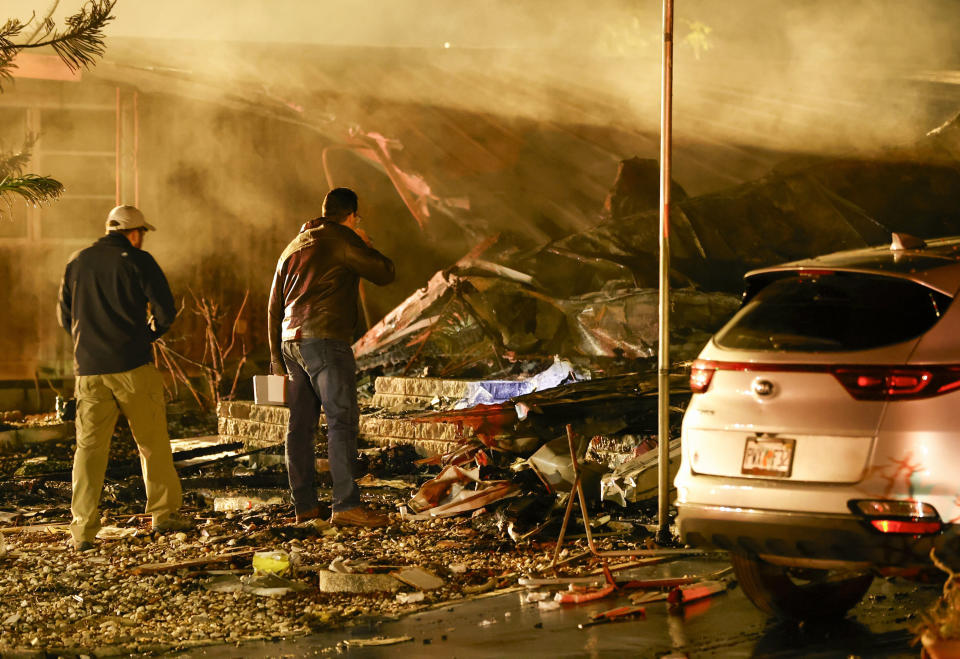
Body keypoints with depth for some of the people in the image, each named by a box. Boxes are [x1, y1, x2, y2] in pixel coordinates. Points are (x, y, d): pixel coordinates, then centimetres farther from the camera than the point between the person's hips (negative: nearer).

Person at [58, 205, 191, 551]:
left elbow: (66, 318, 17)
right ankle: (164, 513, 13)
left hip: (89, 370, 4)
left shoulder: (77, 263, 12)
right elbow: (165, 312, -6)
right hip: (133, 366, -4)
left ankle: (83, 530, 0)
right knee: (153, 442, 9)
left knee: (89, 446, 4)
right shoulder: (137, 261, -2)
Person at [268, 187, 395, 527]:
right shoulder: (342, 240, -4)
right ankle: (346, 505, -15)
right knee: (342, 420, -9)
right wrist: (366, 246, 14)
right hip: (324, 340, -8)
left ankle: (304, 504, 14)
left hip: (291, 342, 8)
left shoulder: (293, 247, 21)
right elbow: (384, 273, -4)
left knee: (300, 424, 10)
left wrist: (276, 357, 24)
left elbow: (274, 305, 21)